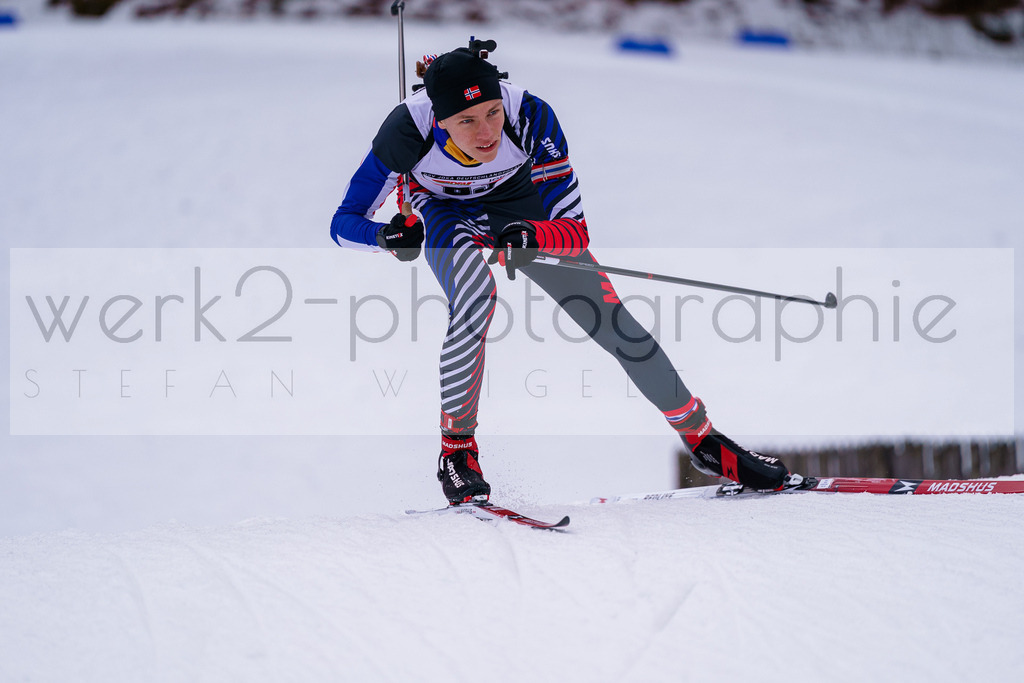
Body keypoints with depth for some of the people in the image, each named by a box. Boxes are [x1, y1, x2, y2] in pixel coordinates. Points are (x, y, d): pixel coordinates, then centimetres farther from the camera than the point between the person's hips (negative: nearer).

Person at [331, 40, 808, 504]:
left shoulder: (530, 117, -35)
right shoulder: (409, 128, -37)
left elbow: (574, 232, -29)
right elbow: (344, 223, -26)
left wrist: (532, 236, -49)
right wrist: (388, 236, -46)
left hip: (516, 202, 2)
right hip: (442, 211, -2)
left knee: (612, 319, -2)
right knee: (475, 296, -34)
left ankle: (703, 442, 16)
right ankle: (456, 450, -17)